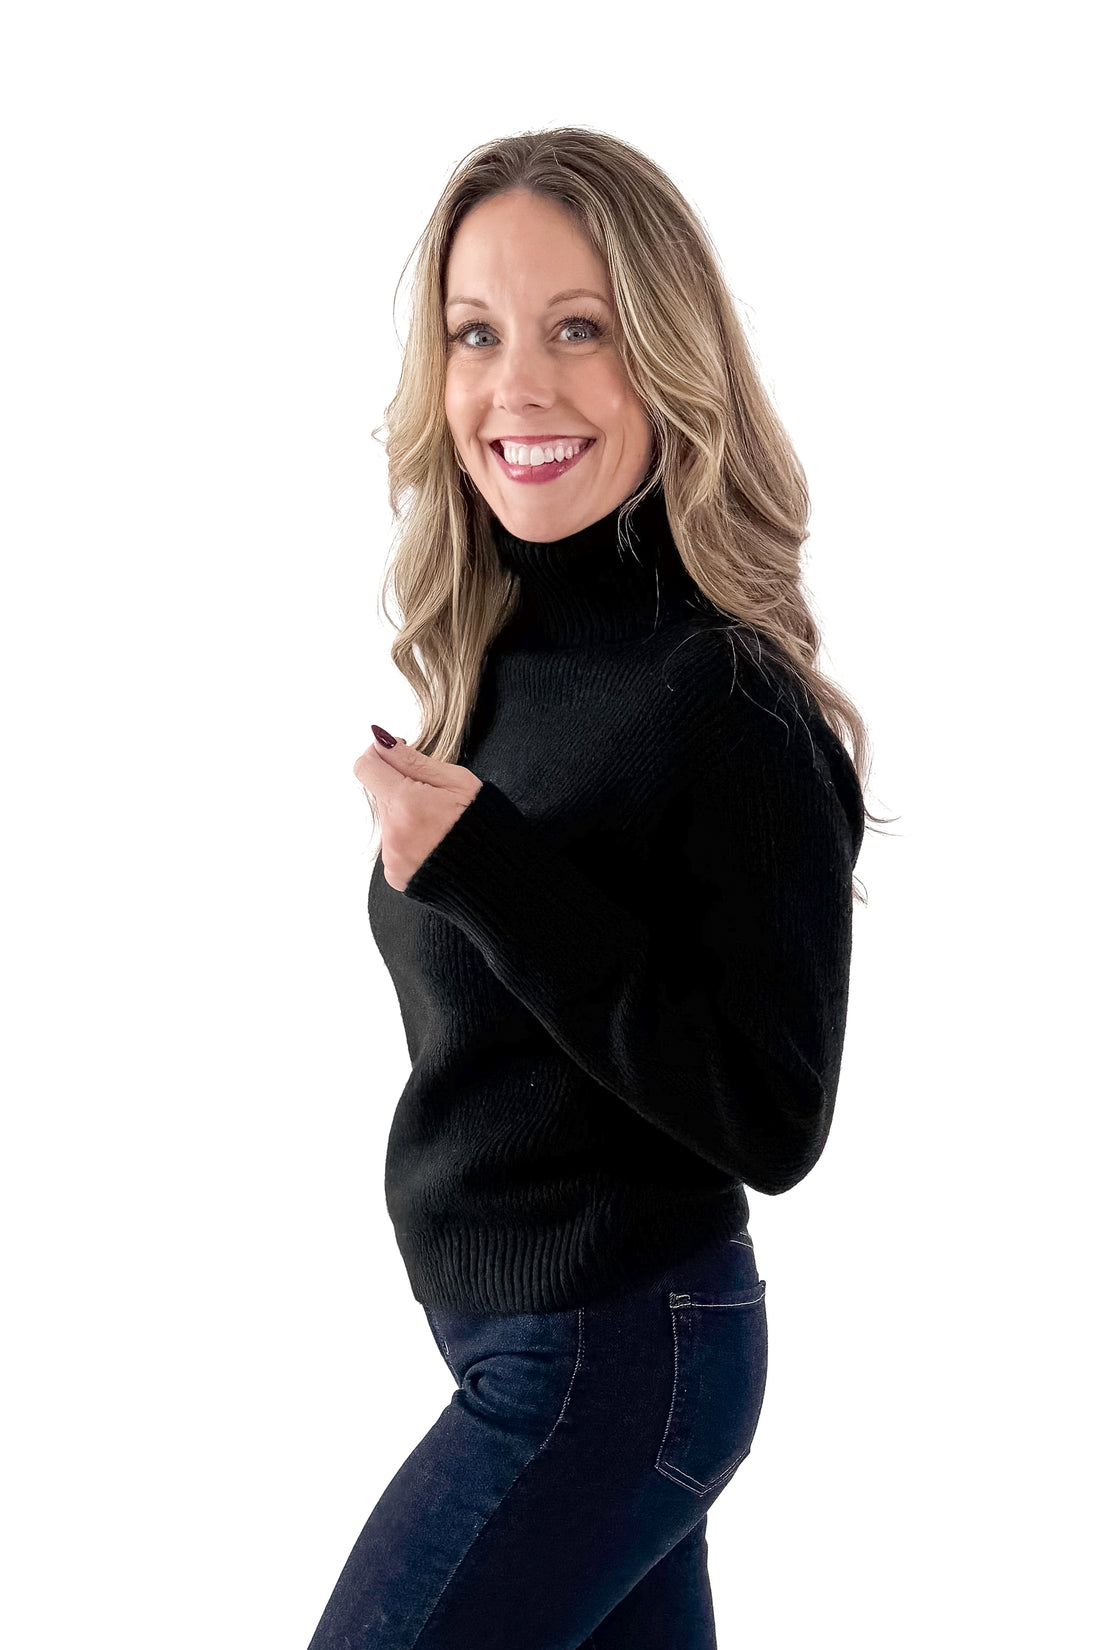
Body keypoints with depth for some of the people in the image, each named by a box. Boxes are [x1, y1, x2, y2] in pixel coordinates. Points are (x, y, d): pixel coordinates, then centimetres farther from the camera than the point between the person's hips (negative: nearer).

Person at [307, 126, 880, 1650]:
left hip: (605, 1360, -7)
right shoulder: (491, 663, 3)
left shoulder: (733, 703, -20)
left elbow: (774, 1123, -21)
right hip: (515, 1335, 7)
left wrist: (484, 870, -25)